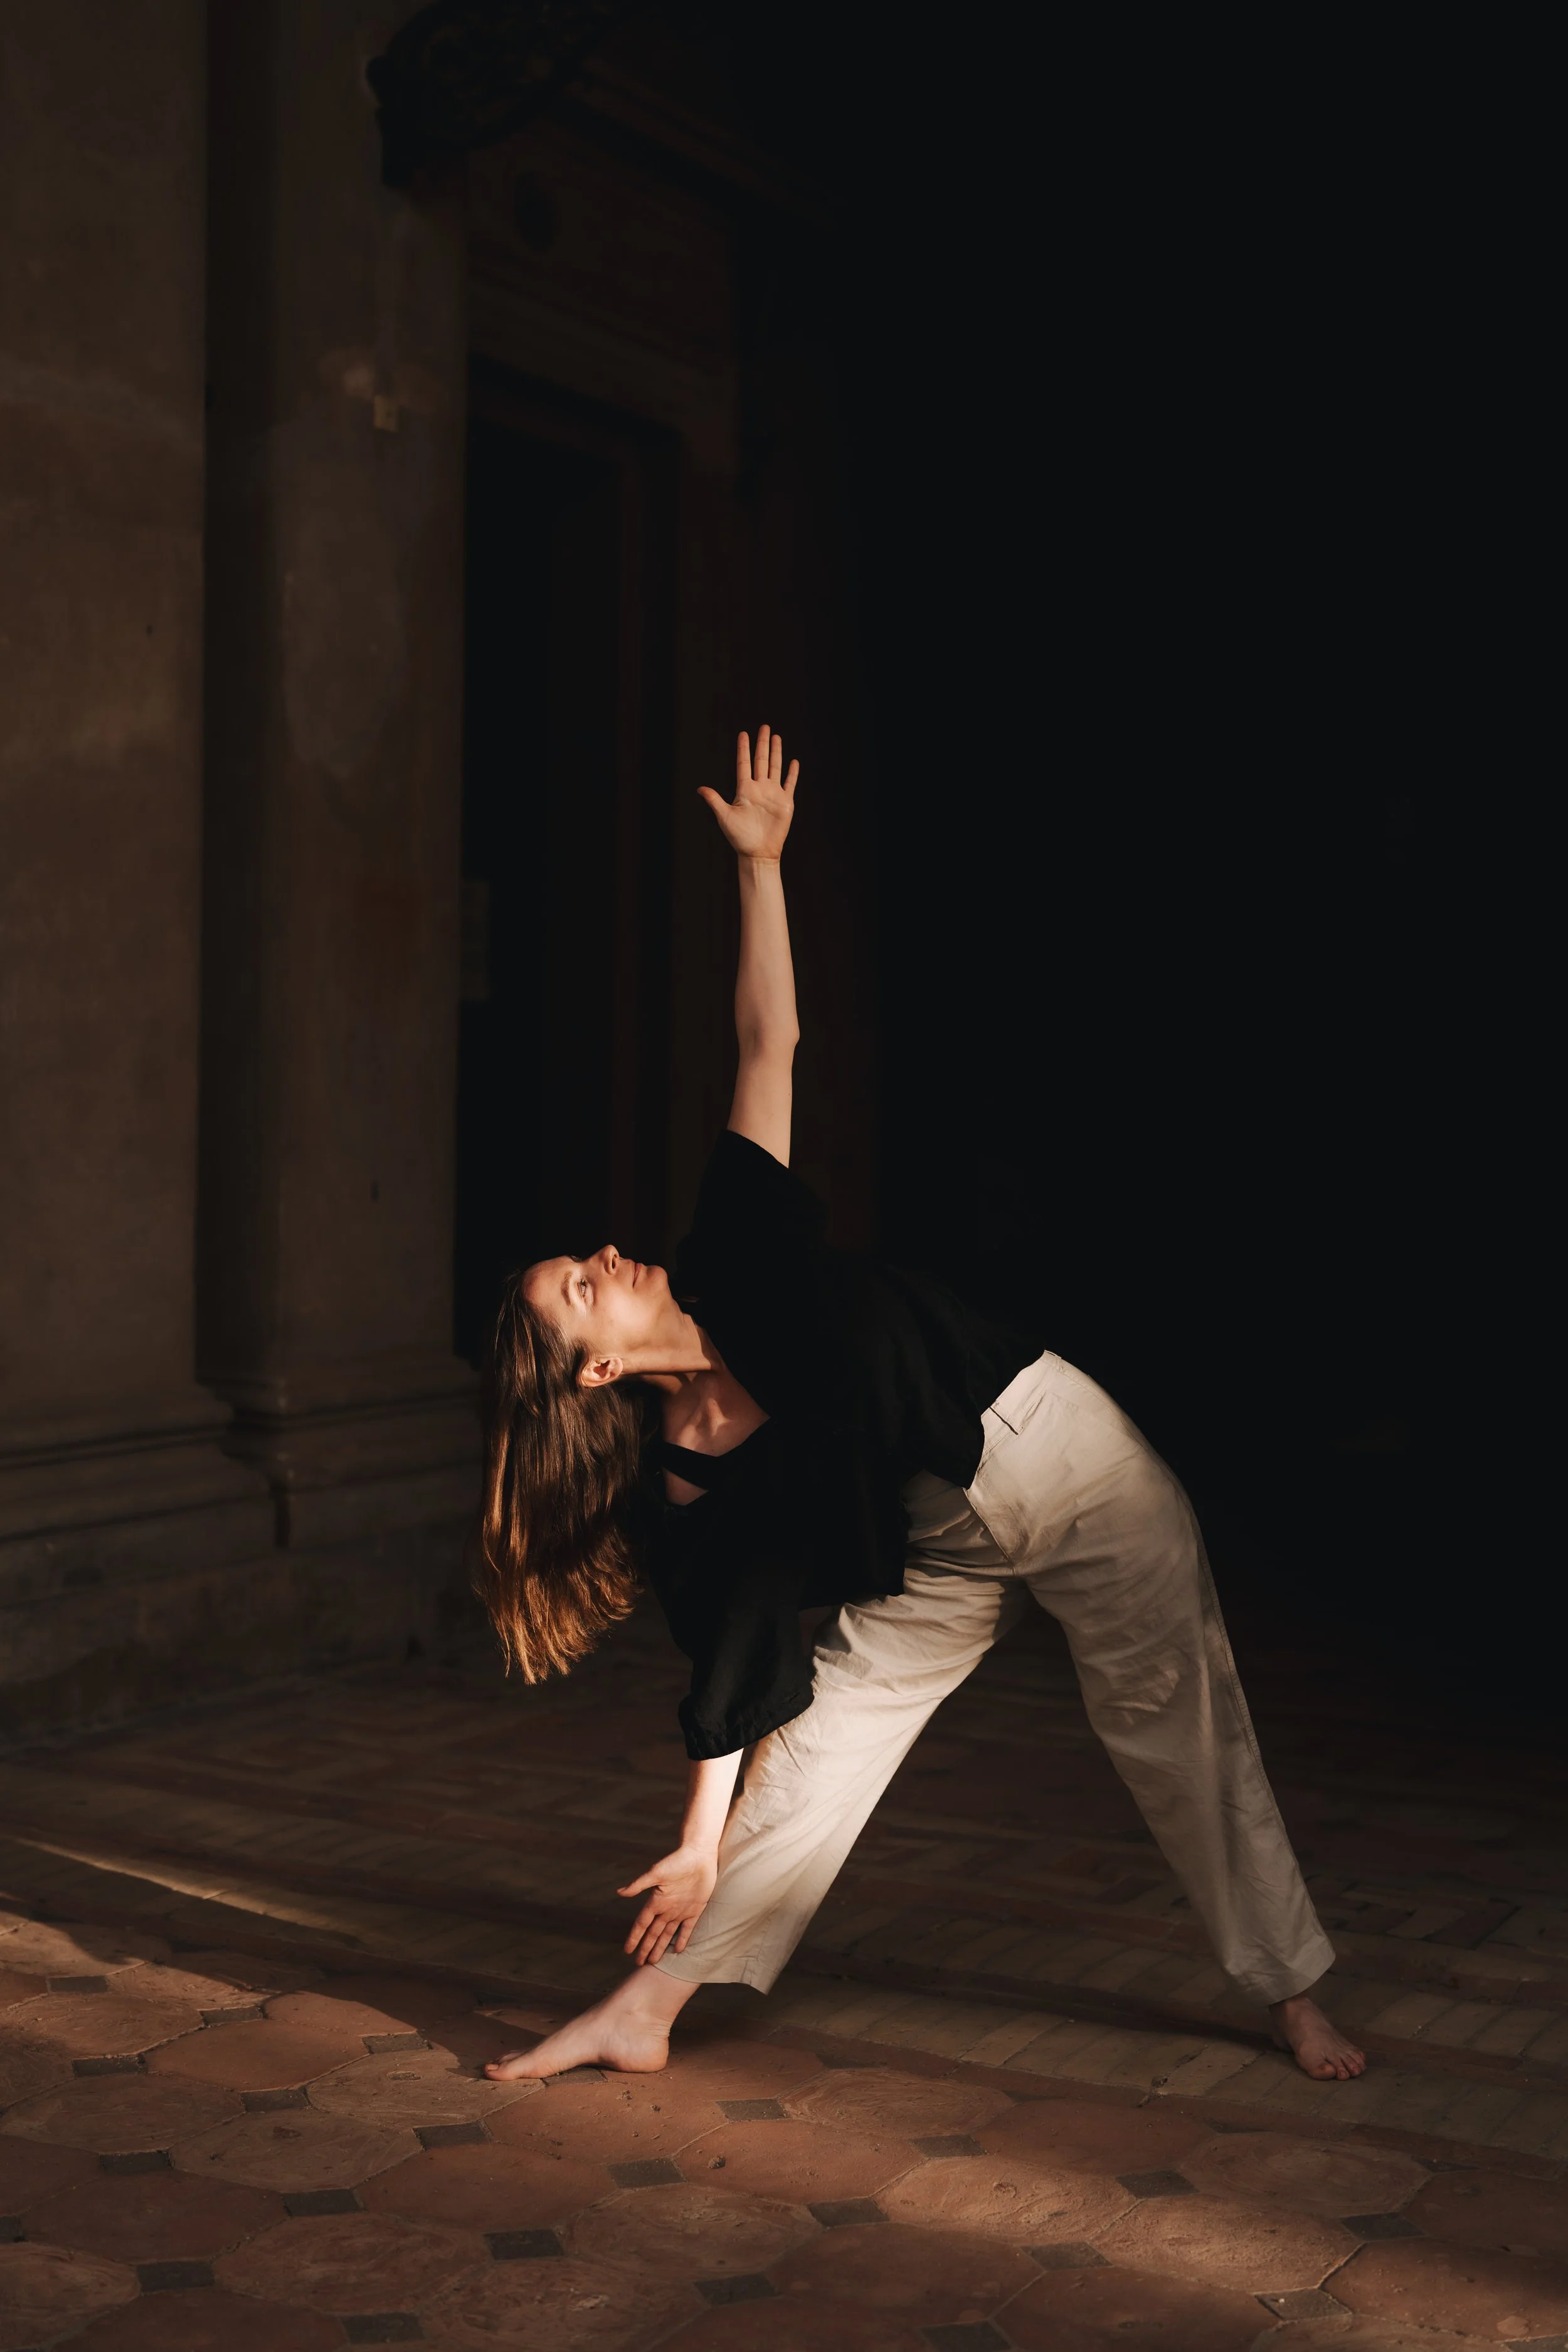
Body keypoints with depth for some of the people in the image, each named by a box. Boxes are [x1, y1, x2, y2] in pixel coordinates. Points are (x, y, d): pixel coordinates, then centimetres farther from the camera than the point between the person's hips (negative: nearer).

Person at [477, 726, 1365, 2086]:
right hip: (938, 1552, 1)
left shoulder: (732, 1268, -14)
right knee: (813, 1743, 0)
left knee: (1184, 1736, 5)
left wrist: (760, 862, -11)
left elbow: (768, 1044, -10)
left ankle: (1293, 1991, 21)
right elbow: (739, 1655, -5)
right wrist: (701, 1847, -5)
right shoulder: (681, 1488, -10)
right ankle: (646, 2013, 13)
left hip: (1067, 1463, -1)